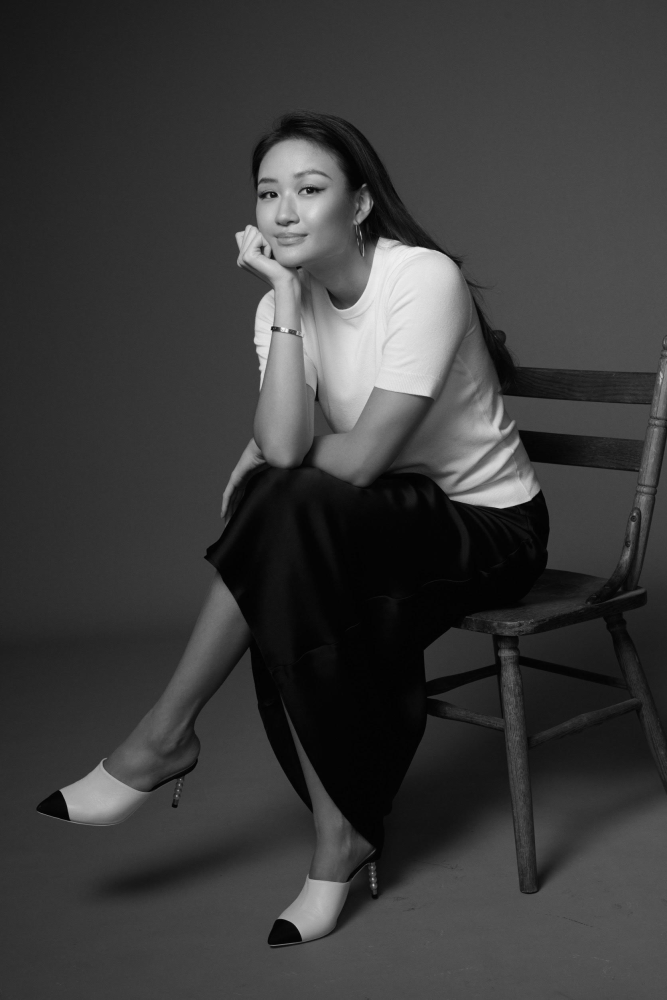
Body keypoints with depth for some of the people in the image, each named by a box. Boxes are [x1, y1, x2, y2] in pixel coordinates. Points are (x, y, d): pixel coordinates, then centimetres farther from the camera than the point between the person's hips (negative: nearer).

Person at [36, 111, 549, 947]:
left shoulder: (424, 280, -22)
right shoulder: (282, 304, -3)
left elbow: (358, 460, -28)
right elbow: (280, 446, -21)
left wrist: (273, 468, -10)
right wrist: (287, 301, -24)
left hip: (488, 524, -5)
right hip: (378, 527, 6)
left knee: (291, 510, -31)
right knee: (293, 587, -29)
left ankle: (164, 735, -15)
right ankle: (339, 836, -14)